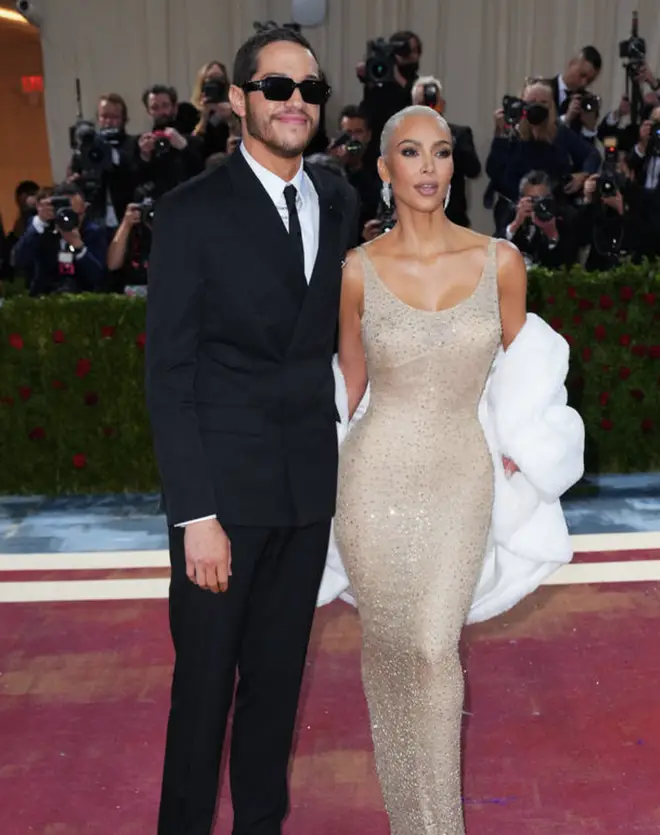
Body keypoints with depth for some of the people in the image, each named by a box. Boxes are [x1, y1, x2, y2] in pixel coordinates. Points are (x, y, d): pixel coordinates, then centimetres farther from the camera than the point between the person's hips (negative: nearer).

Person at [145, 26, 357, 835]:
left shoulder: (338, 200, 7)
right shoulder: (191, 212, -8)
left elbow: (327, 328, 10)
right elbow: (168, 374, -10)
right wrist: (196, 515, -15)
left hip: (310, 484, 4)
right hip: (224, 486, -4)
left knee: (279, 671, 17)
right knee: (204, 677, 10)